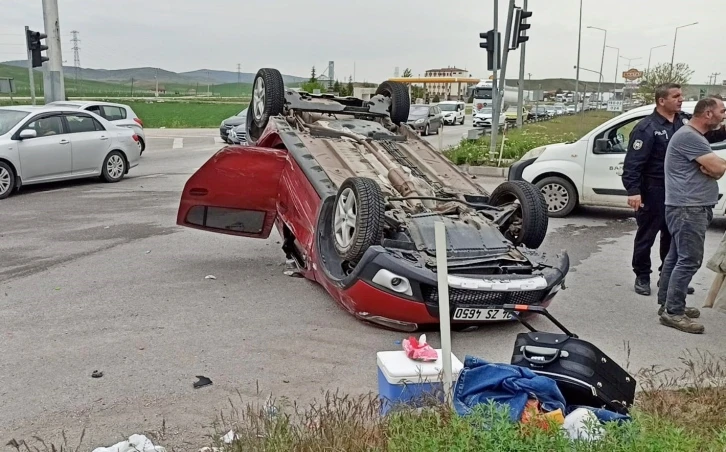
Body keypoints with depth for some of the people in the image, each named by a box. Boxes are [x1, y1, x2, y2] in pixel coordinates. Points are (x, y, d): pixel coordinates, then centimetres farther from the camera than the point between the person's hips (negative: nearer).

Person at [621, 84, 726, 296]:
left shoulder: (685, 120, 6)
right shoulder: (647, 128, -14)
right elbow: (633, 163, -19)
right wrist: (633, 191, -28)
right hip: (654, 191, -7)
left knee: (674, 236, 15)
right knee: (646, 235, 5)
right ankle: (642, 277, 17)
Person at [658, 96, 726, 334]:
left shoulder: (695, 137, 19)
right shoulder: (689, 137, -16)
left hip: (688, 207, 11)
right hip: (688, 208, -11)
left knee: (676, 257, 13)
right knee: (690, 260, -10)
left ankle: (667, 304, 20)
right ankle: (673, 312, -6)